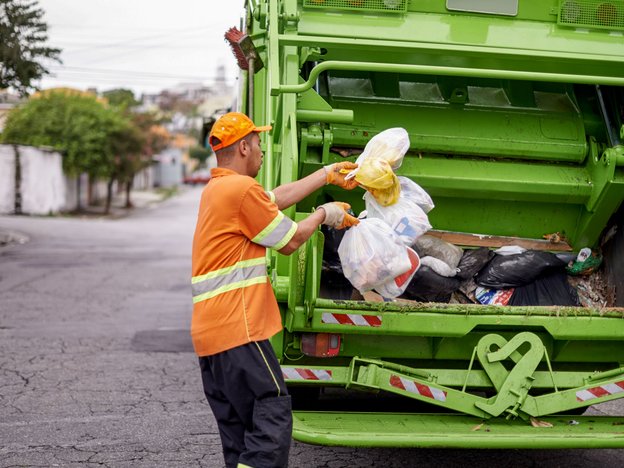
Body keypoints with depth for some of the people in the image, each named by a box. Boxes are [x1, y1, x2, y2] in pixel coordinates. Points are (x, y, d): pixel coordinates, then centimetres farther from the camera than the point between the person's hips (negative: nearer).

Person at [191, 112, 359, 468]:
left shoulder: (216, 189, 18)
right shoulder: (243, 189, -12)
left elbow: (279, 197, 27)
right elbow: (290, 241, -4)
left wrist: (328, 174, 33)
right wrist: (324, 214, 13)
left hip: (208, 332, 10)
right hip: (238, 329, -10)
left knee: (237, 431, 12)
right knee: (273, 416, -8)